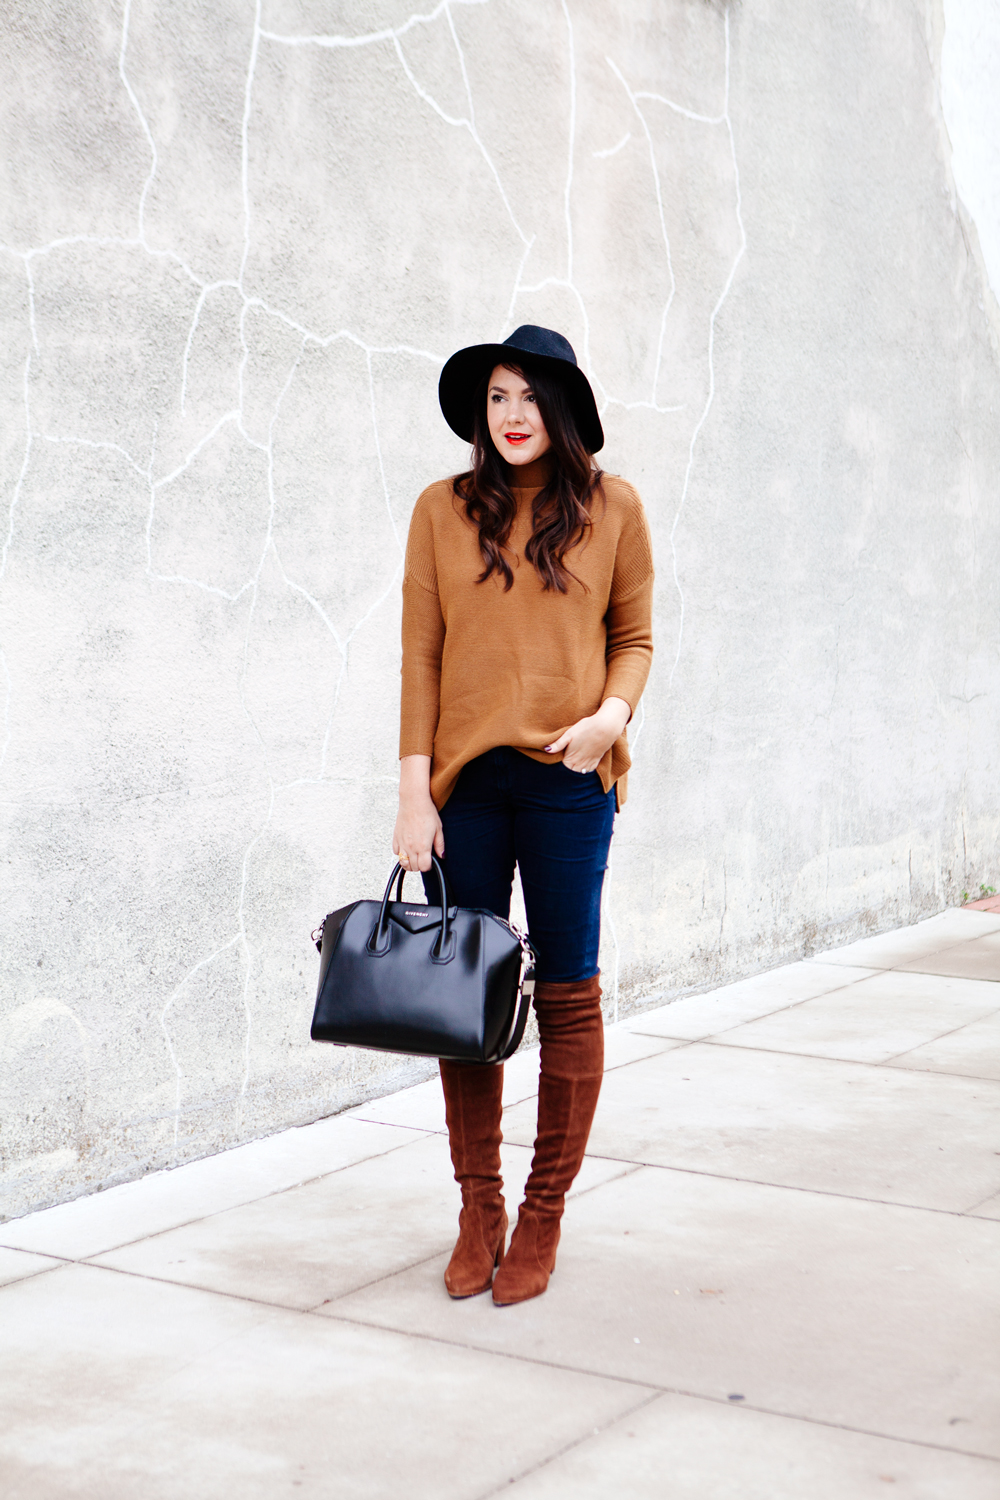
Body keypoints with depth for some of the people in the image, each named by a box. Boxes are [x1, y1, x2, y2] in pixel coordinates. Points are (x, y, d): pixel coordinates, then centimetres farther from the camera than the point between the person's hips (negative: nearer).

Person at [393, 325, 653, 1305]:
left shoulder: (611, 507, 5)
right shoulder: (443, 510, 5)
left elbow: (633, 634, 10)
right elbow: (421, 653, 3)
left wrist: (614, 712, -11)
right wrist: (414, 789, -3)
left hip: (568, 776, -1)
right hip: (466, 776, 1)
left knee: (567, 994, 3)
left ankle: (544, 1215, 16)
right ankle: (479, 1210, 18)